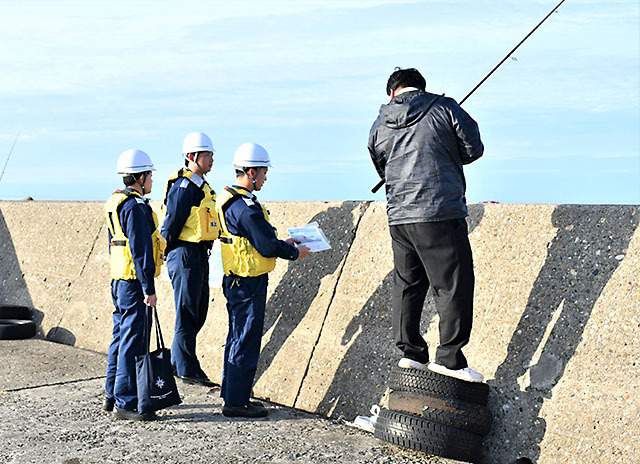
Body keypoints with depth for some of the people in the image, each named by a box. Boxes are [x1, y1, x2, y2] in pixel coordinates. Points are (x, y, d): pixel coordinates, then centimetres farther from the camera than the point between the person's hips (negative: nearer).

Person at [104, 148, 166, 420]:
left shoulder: (115, 203, 15)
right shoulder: (136, 207, -16)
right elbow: (140, 250, -20)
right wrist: (149, 289, -19)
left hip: (119, 281, 10)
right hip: (134, 283, -10)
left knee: (121, 335, 16)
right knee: (133, 340, -7)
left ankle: (113, 395, 24)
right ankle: (126, 403, -4)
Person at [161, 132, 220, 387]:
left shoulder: (200, 186, 17)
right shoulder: (184, 187, -15)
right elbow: (172, 223, -15)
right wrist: (163, 256, -13)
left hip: (199, 255, 10)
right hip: (186, 254, -10)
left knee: (199, 311, 14)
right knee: (187, 313, -3)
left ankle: (177, 361, 24)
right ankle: (187, 369, 3)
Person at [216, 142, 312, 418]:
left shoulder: (228, 199, 11)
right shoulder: (246, 206, -21)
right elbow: (267, 247, -20)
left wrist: (282, 243, 15)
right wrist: (295, 253, -4)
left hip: (235, 281, 10)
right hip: (249, 283, -10)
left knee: (237, 337, 18)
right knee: (246, 341, -3)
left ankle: (231, 394, 27)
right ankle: (236, 402, 3)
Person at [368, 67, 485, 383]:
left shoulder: (380, 124, 11)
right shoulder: (444, 108, -1)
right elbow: (474, 148, 3)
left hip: (398, 216, 5)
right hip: (441, 212, -5)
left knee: (407, 284, 15)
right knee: (454, 284, 0)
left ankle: (410, 351, 18)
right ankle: (449, 357, -1)